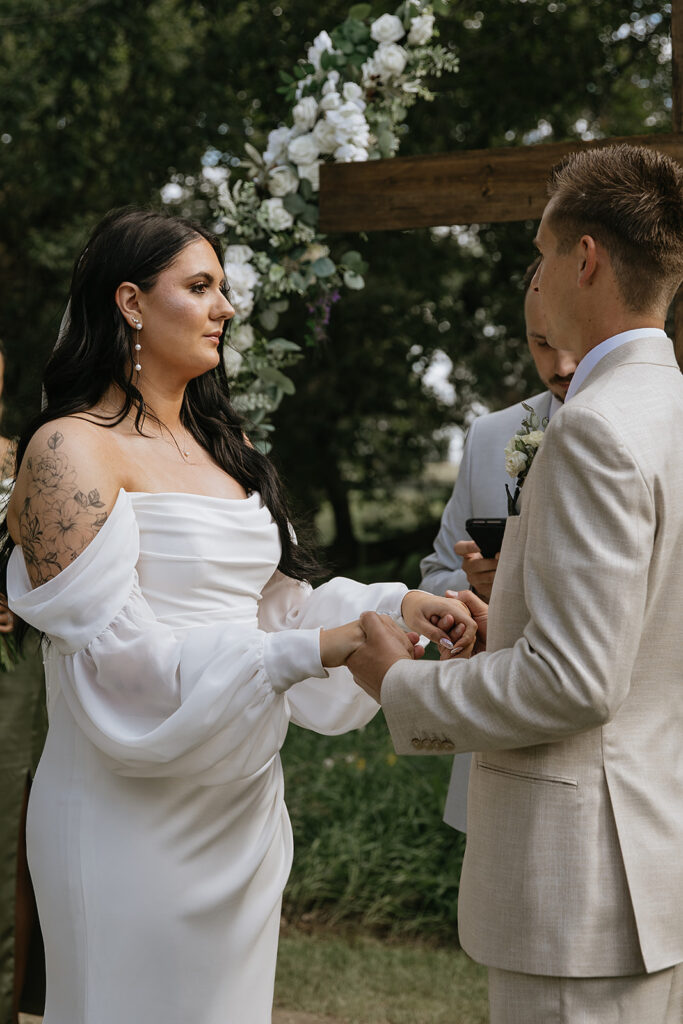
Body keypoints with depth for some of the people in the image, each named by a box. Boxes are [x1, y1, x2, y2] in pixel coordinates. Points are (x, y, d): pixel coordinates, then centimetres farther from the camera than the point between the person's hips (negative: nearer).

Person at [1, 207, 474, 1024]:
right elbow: (110, 650, -19)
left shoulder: (213, 447, 13)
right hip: (135, 818, -7)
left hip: (241, 804, 8)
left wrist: (395, 603, -4)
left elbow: (273, 603, 12)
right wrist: (306, 651, -23)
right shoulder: (70, 450, -12)